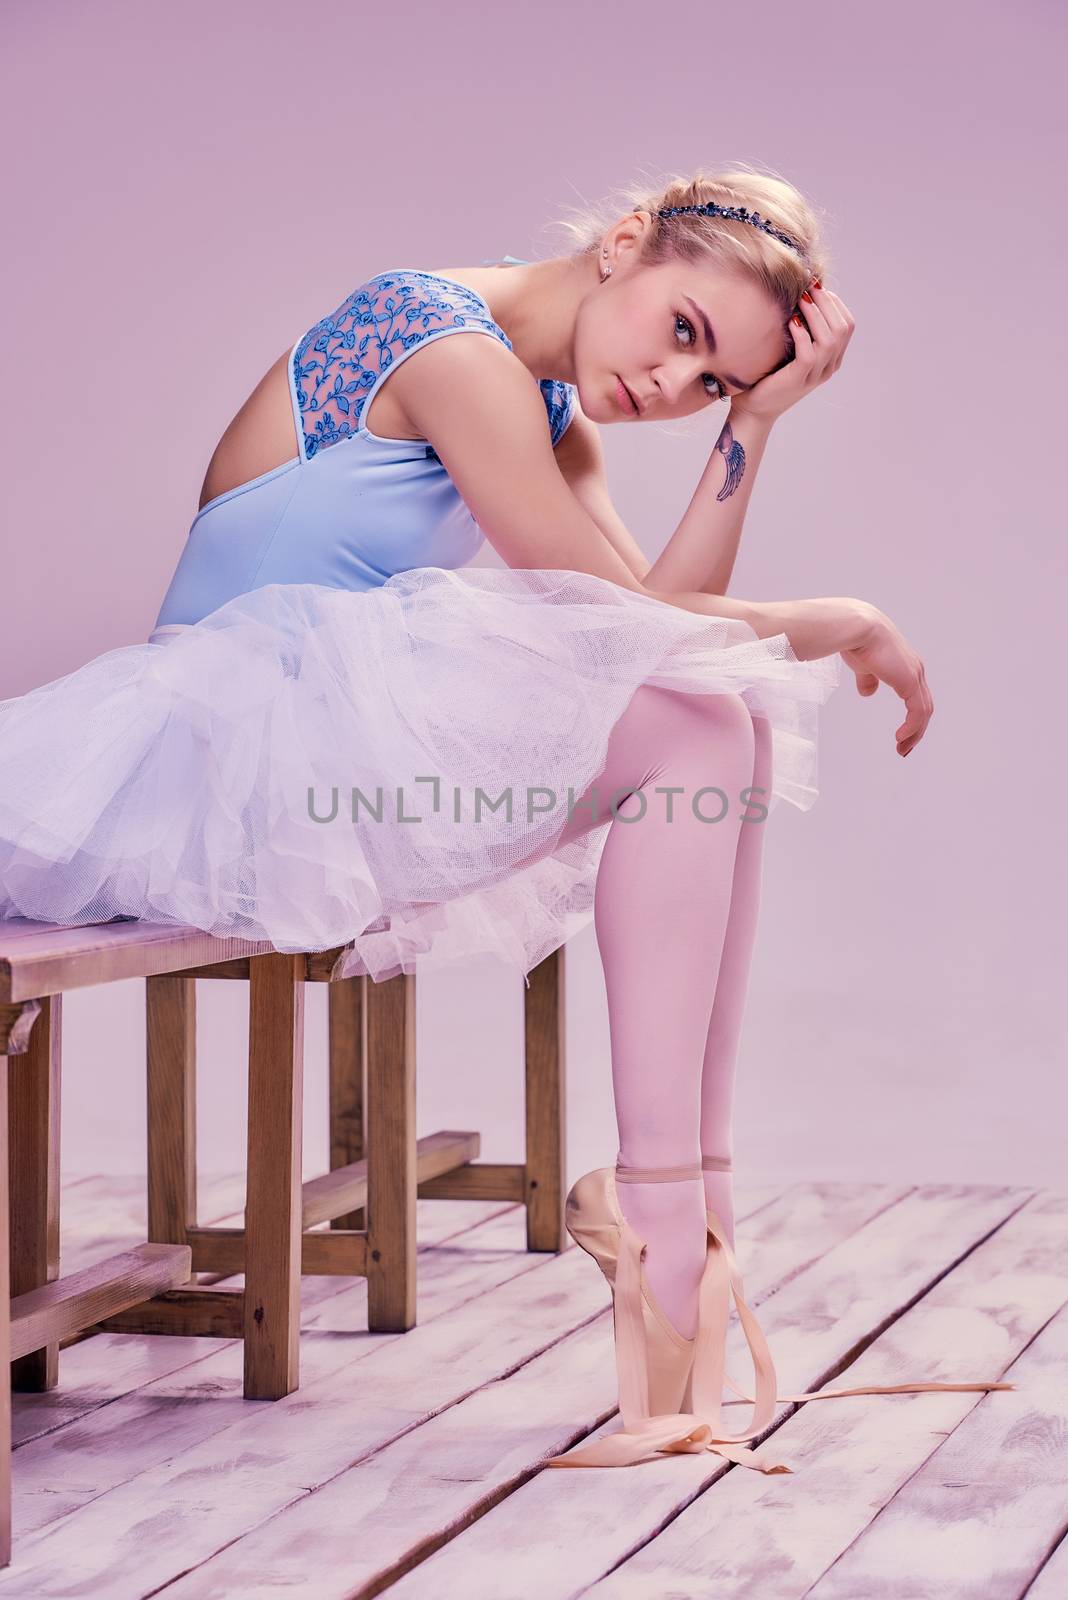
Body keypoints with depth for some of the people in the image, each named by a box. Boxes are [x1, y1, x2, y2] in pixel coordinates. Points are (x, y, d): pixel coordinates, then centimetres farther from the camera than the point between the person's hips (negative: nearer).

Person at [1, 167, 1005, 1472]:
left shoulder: (550, 416, 15)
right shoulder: (449, 345, -15)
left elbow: (660, 617, 2)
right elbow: (623, 617, -17)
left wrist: (754, 418, 0)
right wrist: (849, 624, -5)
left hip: (344, 748, 10)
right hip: (251, 735, -10)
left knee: (722, 726, -3)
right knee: (685, 727, -23)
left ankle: (687, 1212, -11)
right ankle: (663, 1224, -27)